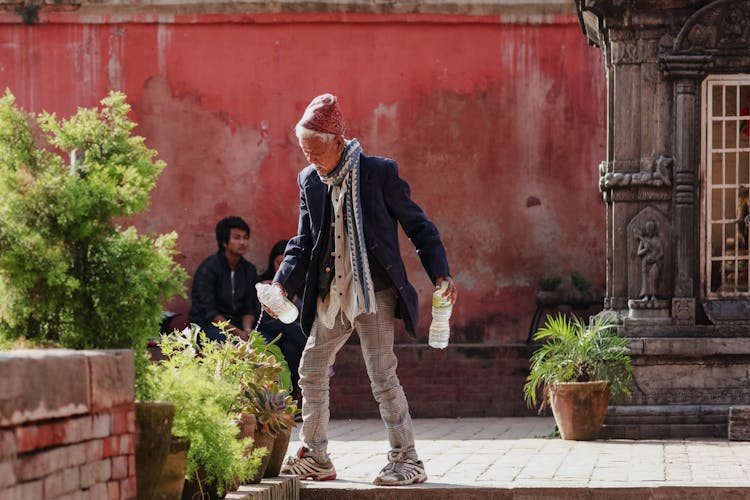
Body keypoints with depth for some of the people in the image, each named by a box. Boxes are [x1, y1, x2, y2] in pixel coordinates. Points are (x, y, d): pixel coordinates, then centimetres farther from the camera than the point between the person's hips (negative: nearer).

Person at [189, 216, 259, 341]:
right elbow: (208, 311, -15)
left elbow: (249, 308, 8)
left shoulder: (249, 270, 8)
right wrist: (237, 332, -22)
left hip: (236, 325, 5)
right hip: (207, 325, -5)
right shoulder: (208, 268, -9)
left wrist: (247, 330, -14)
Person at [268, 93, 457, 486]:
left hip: (374, 293, -6)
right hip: (330, 297, 6)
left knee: (382, 375, -10)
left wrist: (441, 275, -12)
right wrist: (283, 284, -6)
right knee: (311, 372, 10)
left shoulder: (379, 173, -9)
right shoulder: (309, 181, 6)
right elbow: (303, 243, 10)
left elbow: (417, 225, -3)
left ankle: (407, 460, -2)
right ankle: (315, 458, 22)